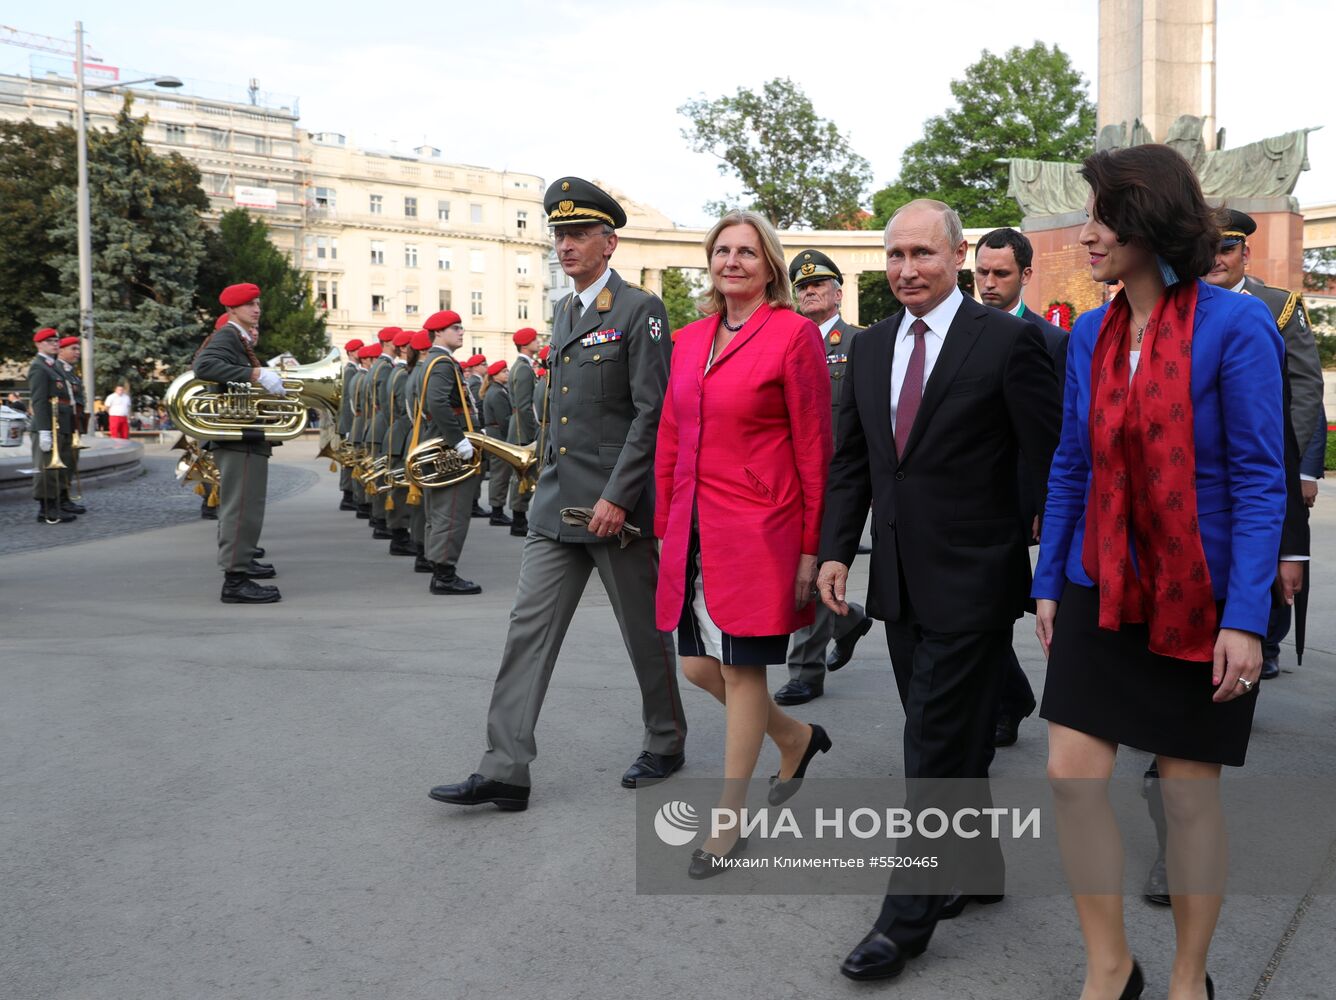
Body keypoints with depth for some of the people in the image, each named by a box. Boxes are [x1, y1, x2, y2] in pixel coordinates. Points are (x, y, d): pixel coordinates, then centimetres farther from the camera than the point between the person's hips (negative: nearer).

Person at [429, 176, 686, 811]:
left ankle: (666, 744, 28)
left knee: (644, 632, 8)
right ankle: (504, 770, 3)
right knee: (528, 629, 1)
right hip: (556, 506, 7)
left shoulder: (639, 311, -8)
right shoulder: (566, 313, 16)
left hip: (616, 506, -7)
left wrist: (617, 496, -19)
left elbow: (652, 412, -15)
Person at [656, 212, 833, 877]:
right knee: (698, 667, 10)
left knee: (741, 670, 1)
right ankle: (796, 739, 38)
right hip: (695, 531, 7)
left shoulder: (794, 334, -7)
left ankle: (728, 827, 17)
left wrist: (811, 547, -10)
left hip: (759, 532, -6)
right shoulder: (690, 341, 12)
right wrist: (666, 527, 12)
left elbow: (814, 447, -8)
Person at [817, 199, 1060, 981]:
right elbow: (852, 460, 13)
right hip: (901, 584, 6)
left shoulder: (1007, 340, -9)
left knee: (937, 749, -2)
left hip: (971, 582, -6)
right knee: (951, 742, 17)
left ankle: (907, 920, 8)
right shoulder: (870, 347, 10)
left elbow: (1051, 461, -9)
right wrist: (836, 550, 4)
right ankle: (979, 869, 34)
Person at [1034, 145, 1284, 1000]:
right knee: (1073, 773, 0)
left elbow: (1260, 479, -13)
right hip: (1103, 592, 5)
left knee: (1190, 792, 7)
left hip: (1200, 599, -4)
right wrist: (1049, 583, 9)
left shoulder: (1234, 325, -12)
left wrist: (1245, 618, -18)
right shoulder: (1090, 334, 4)